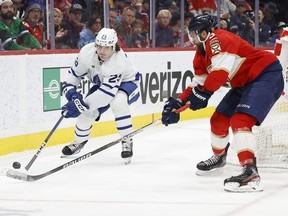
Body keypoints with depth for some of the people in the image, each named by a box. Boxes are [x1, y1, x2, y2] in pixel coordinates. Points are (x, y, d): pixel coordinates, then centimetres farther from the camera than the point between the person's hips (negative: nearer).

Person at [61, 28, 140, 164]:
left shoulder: (118, 61, -39)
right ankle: (79, 141, 22)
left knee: (118, 102, -36)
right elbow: (75, 73, -7)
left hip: (125, 83, -5)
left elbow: (108, 91, -42)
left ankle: (127, 142, -22)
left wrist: (83, 104, -45)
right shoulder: (87, 52, -25)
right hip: (101, 83, 5)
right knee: (87, 111, -9)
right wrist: (70, 91, -22)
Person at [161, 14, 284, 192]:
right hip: (243, 83, 11)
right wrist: (178, 103, 2)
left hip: (266, 75, -11)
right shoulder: (202, 54, 11)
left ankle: (250, 173, -36)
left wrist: (203, 94, -22)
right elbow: (199, 83, 13)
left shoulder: (218, 39, -21)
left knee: (240, 120, -27)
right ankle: (219, 157, 44)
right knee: (219, 120, 17)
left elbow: (220, 71, -32)